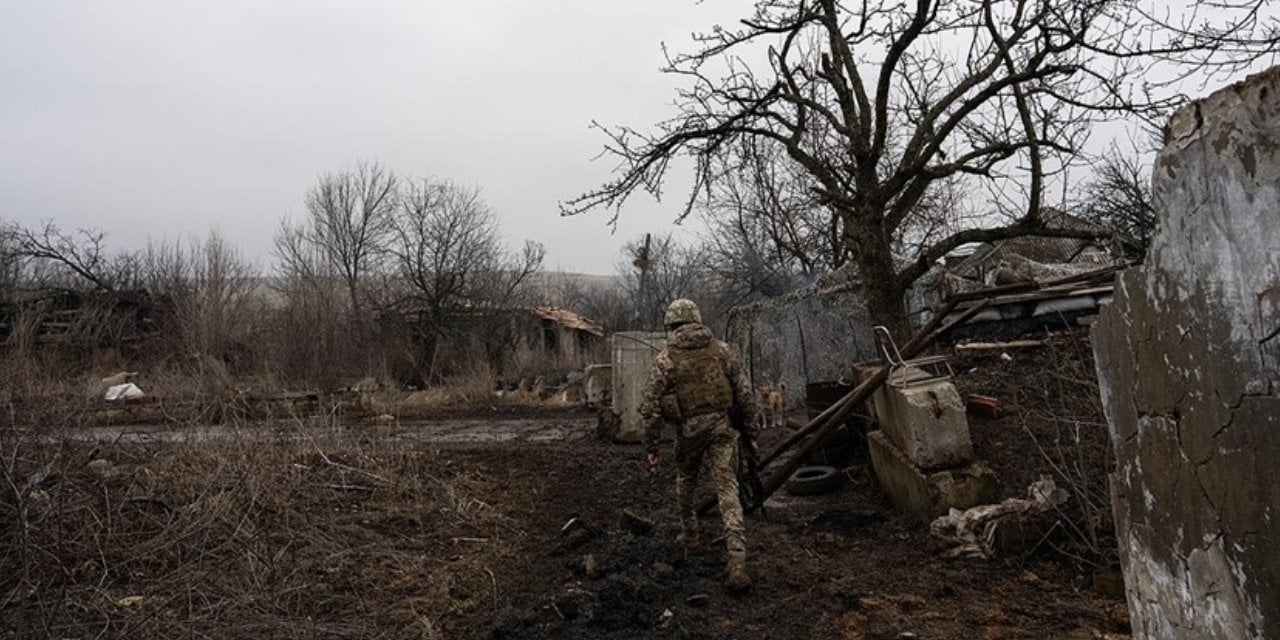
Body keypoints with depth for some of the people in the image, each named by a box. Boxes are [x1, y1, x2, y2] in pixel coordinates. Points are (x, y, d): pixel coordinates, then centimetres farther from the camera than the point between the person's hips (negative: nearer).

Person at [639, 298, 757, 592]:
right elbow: (744, 392, 3)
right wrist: (749, 426, 14)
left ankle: (690, 538, 39)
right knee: (727, 490, 0)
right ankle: (737, 559, -12)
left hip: (688, 431, -1)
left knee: (685, 484, 24)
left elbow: (650, 406, -6)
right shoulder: (721, 349, 1)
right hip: (722, 427, 1)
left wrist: (651, 447, 2)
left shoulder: (665, 359, -5)